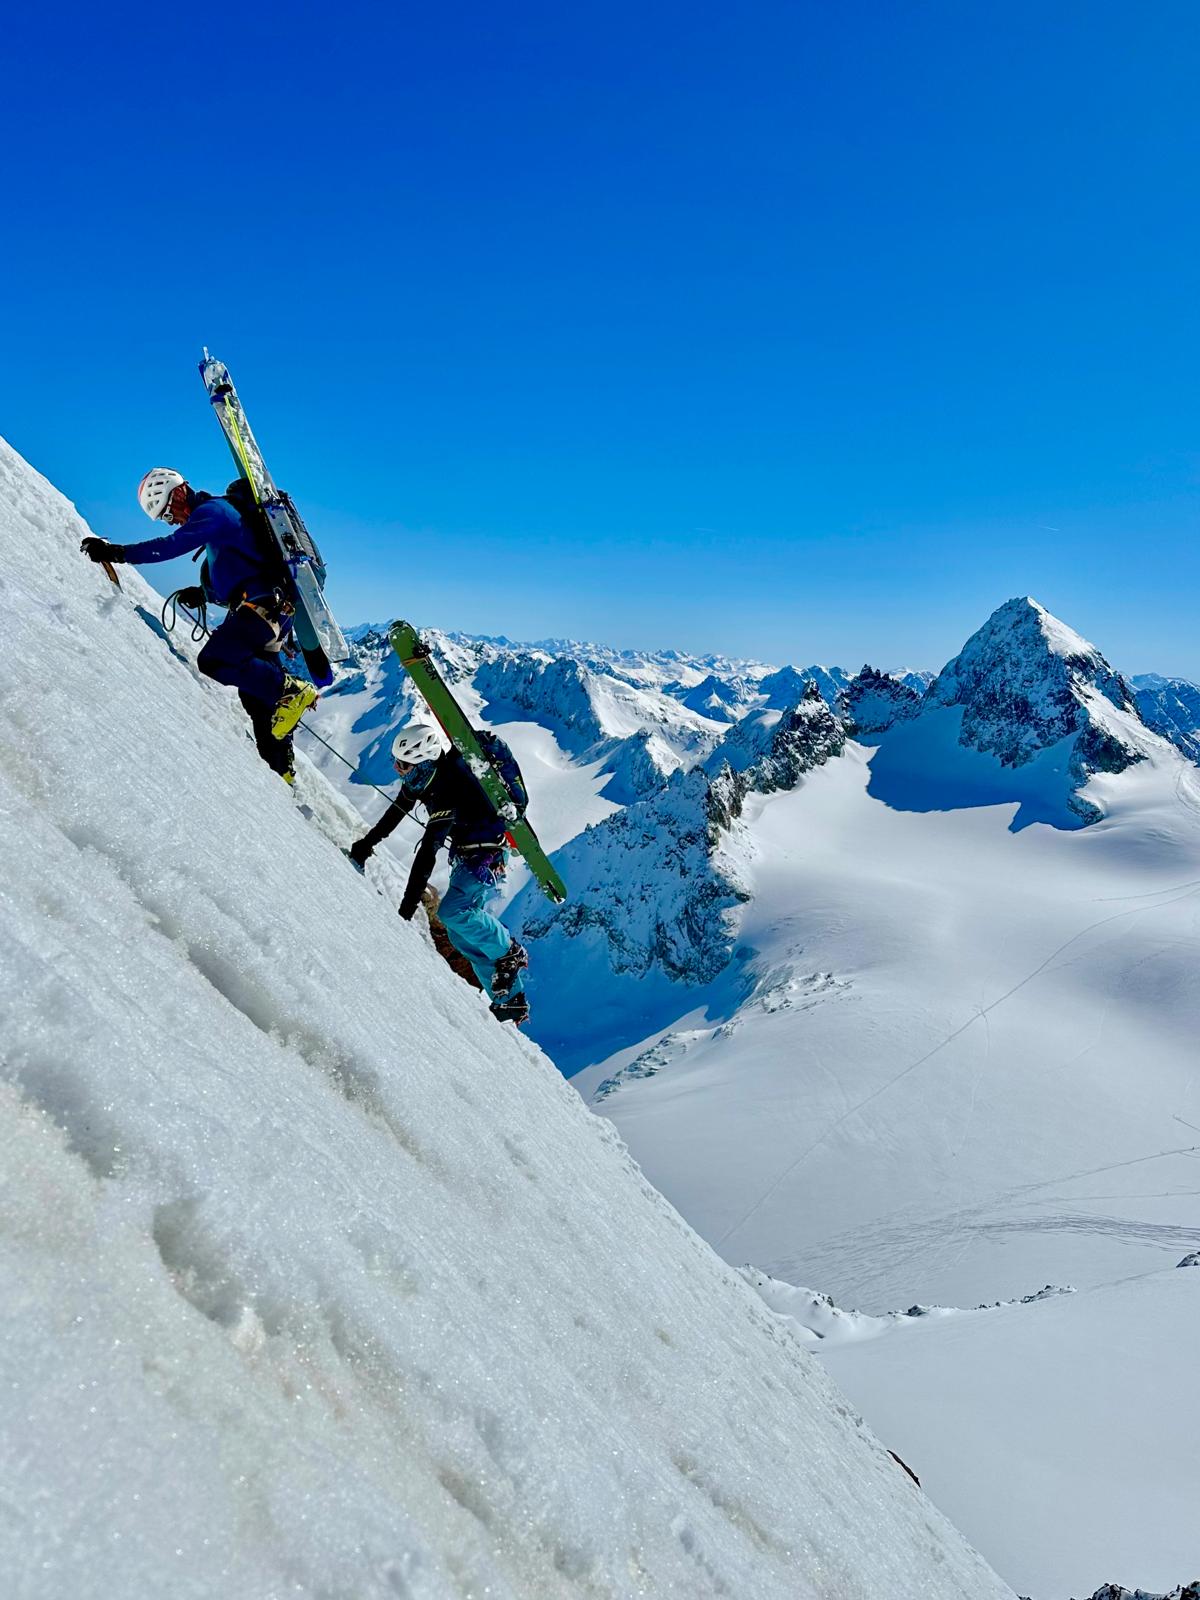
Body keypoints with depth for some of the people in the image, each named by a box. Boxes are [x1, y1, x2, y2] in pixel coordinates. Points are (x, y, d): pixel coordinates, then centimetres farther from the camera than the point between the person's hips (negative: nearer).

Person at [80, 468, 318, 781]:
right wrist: (205, 594, 18)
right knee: (257, 698, 10)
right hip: (271, 607, 10)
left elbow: (174, 544, -23)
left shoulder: (212, 510, -7)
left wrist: (118, 552, -28)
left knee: (213, 662, -21)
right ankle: (281, 770, 15)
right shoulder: (218, 512, 25)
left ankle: (292, 690, -14)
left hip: (262, 603, -10)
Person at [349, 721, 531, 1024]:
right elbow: (394, 814, 8)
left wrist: (407, 908, -38)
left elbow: (427, 853, -37)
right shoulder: (425, 774, -6)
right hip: (465, 854, 9)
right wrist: (363, 847, 10)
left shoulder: (447, 789, -33)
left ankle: (510, 954, -3)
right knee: (461, 932, 5)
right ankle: (511, 1001, 9)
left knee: (452, 912, -26)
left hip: (487, 855, -9)